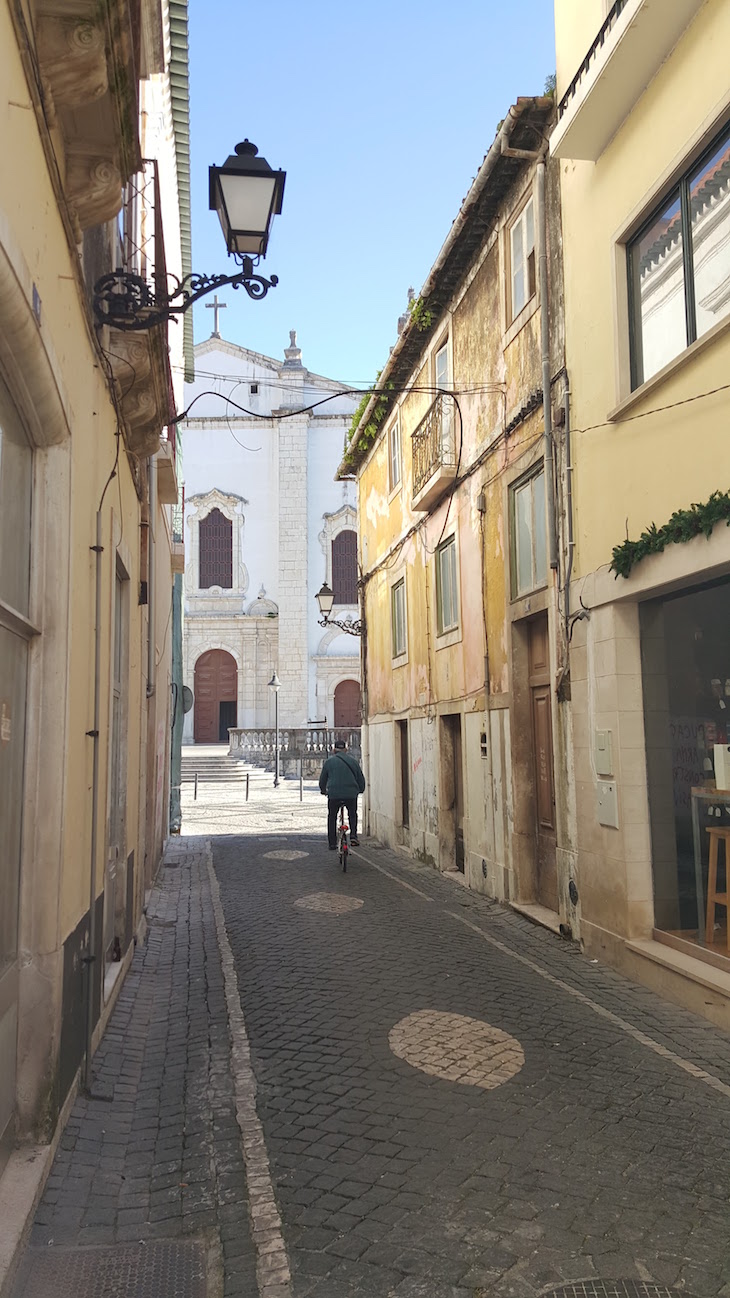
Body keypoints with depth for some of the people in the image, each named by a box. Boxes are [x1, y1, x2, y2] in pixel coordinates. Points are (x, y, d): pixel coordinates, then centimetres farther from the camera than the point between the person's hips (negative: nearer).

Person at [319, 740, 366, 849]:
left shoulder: (329, 761, 5)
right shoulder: (353, 760, 9)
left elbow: (322, 779, 12)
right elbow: (361, 778, 14)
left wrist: (323, 790, 31)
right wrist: (361, 790, 33)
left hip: (334, 794, -1)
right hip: (351, 794, 1)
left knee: (332, 817, 15)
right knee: (353, 815, 23)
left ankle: (332, 843, 12)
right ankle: (353, 835, 1)